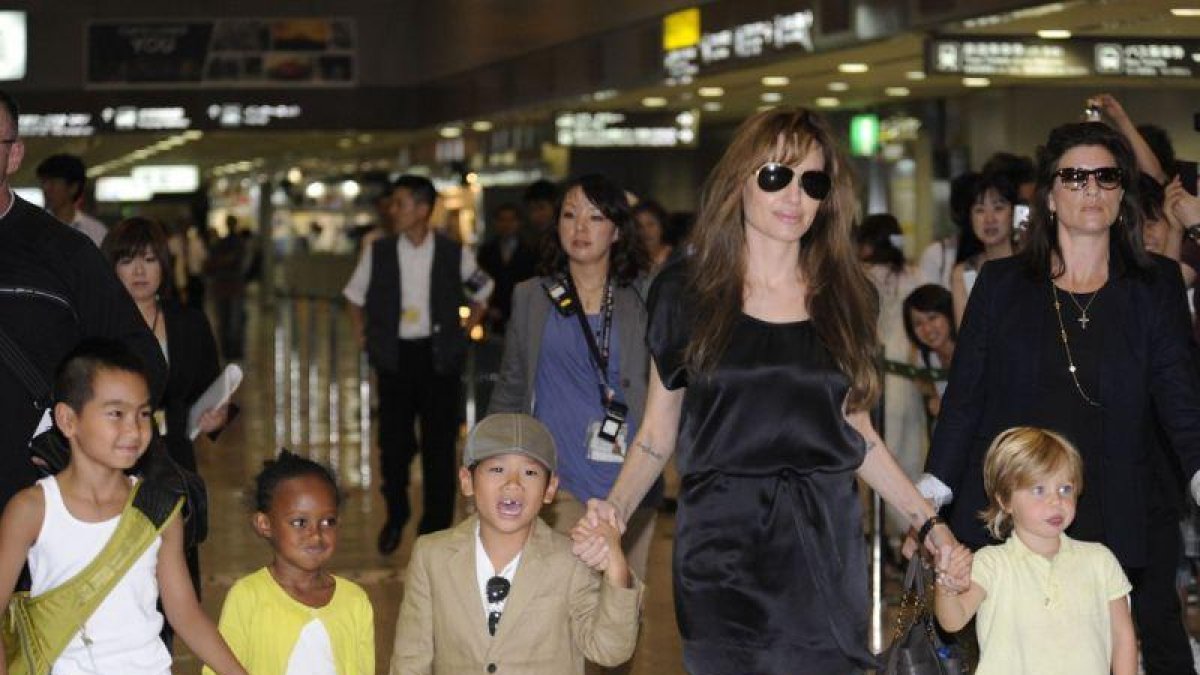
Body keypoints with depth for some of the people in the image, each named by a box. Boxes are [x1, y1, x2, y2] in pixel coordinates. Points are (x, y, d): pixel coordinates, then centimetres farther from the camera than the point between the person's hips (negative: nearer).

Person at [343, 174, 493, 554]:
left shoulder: (453, 254, -3)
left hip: (439, 357, -1)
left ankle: (436, 527, 13)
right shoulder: (379, 252, -1)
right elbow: (355, 295, 15)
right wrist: (363, 336, 7)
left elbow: (482, 291, 15)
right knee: (393, 441, 3)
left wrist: (465, 330, 7)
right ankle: (395, 516, 26)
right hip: (394, 356, 1)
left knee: (439, 444, 1)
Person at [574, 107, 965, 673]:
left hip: (824, 545, 2)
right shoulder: (684, 291, 1)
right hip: (722, 547, -2)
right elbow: (658, 432, 4)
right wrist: (616, 510, -13)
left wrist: (927, 521, 6)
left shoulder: (845, 296, 7)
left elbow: (855, 430, 14)